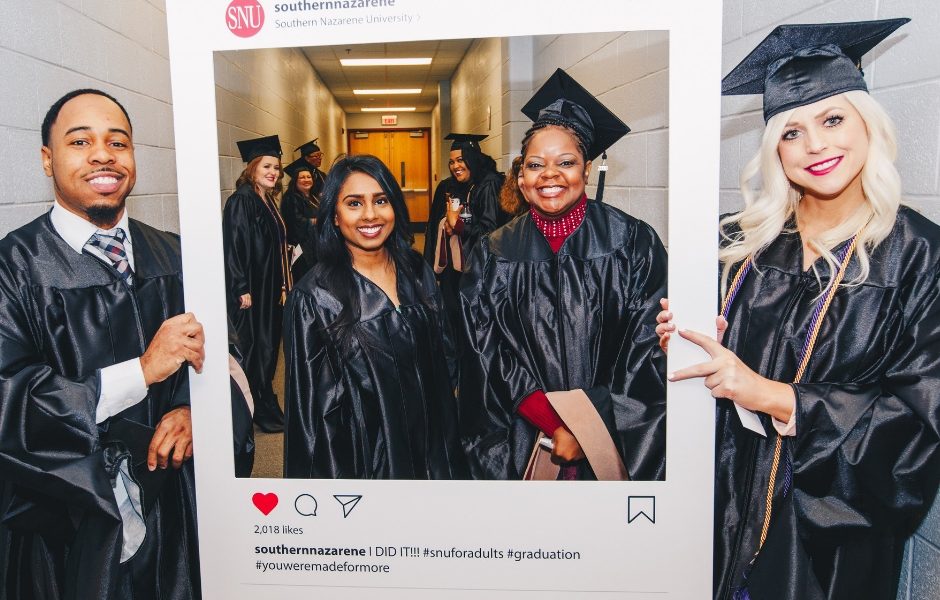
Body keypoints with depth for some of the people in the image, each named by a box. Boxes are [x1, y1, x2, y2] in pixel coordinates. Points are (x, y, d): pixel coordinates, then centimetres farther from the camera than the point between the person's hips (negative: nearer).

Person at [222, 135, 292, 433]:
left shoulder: (268, 202, 12)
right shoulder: (240, 202, -13)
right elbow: (234, 247, -18)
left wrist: (283, 286, 17)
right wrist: (243, 290, -21)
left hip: (270, 288, 8)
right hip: (251, 290, -8)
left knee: (268, 346, 13)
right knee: (258, 349, 0)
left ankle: (265, 402, 25)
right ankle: (262, 410, 11)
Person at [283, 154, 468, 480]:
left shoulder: (418, 273, -1)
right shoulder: (313, 297, -15)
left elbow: (445, 360, 8)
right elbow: (311, 407, -12)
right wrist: (328, 480, -11)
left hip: (434, 449, 5)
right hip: (365, 460, -4)